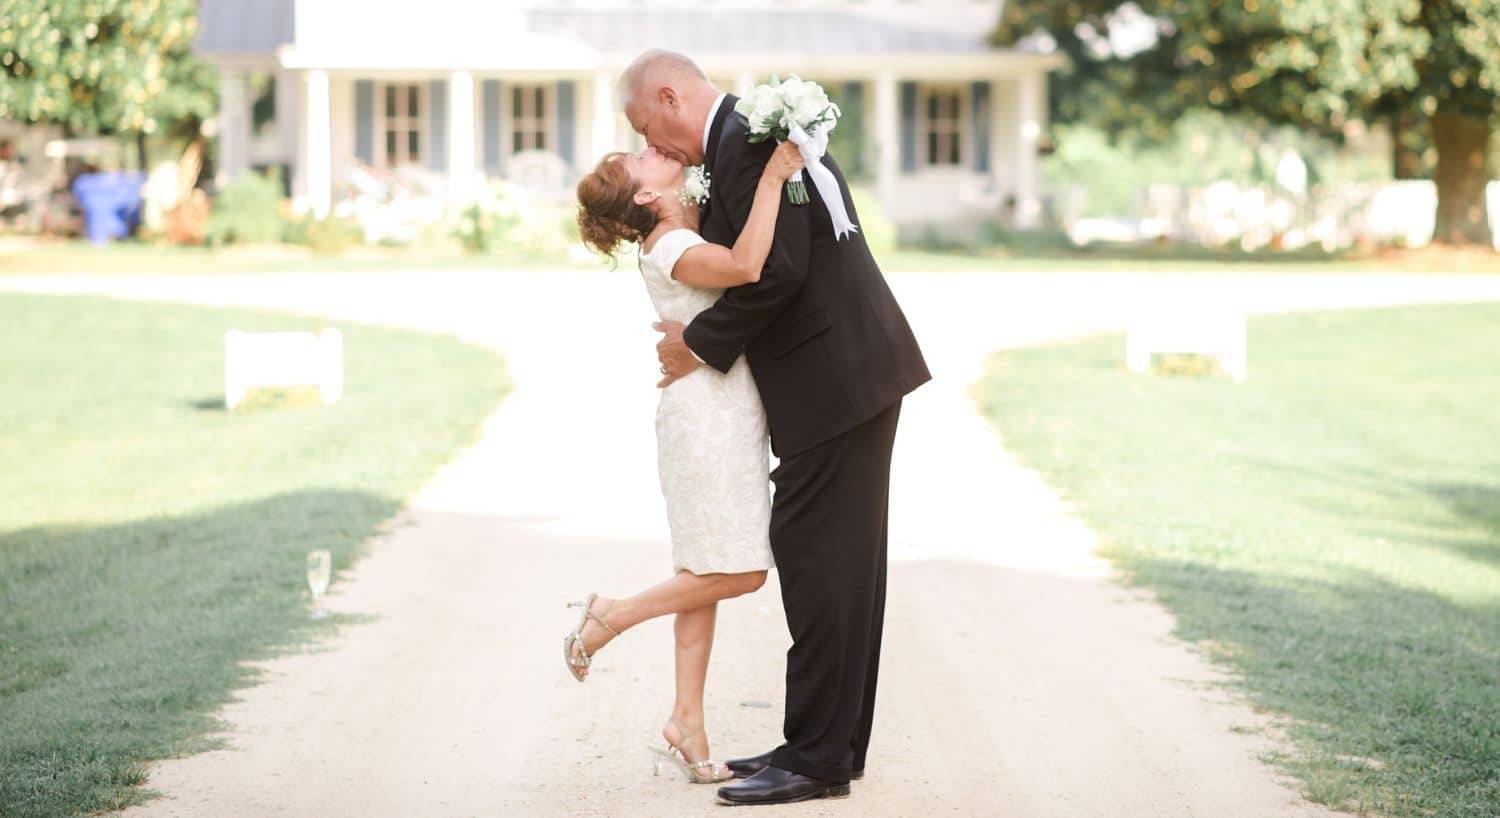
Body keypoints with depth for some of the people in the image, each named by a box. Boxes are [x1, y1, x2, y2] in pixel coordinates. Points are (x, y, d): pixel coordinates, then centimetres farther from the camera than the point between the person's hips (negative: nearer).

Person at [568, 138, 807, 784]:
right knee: (738, 573, -6)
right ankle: (607, 619, 6)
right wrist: (772, 177, -29)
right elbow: (745, 266, -36)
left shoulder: (686, 233, 11)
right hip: (709, 420, -9)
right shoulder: (670, 249, -17)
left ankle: (686, 722, 12)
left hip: (726, 418, 9)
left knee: (706, 573, 9)